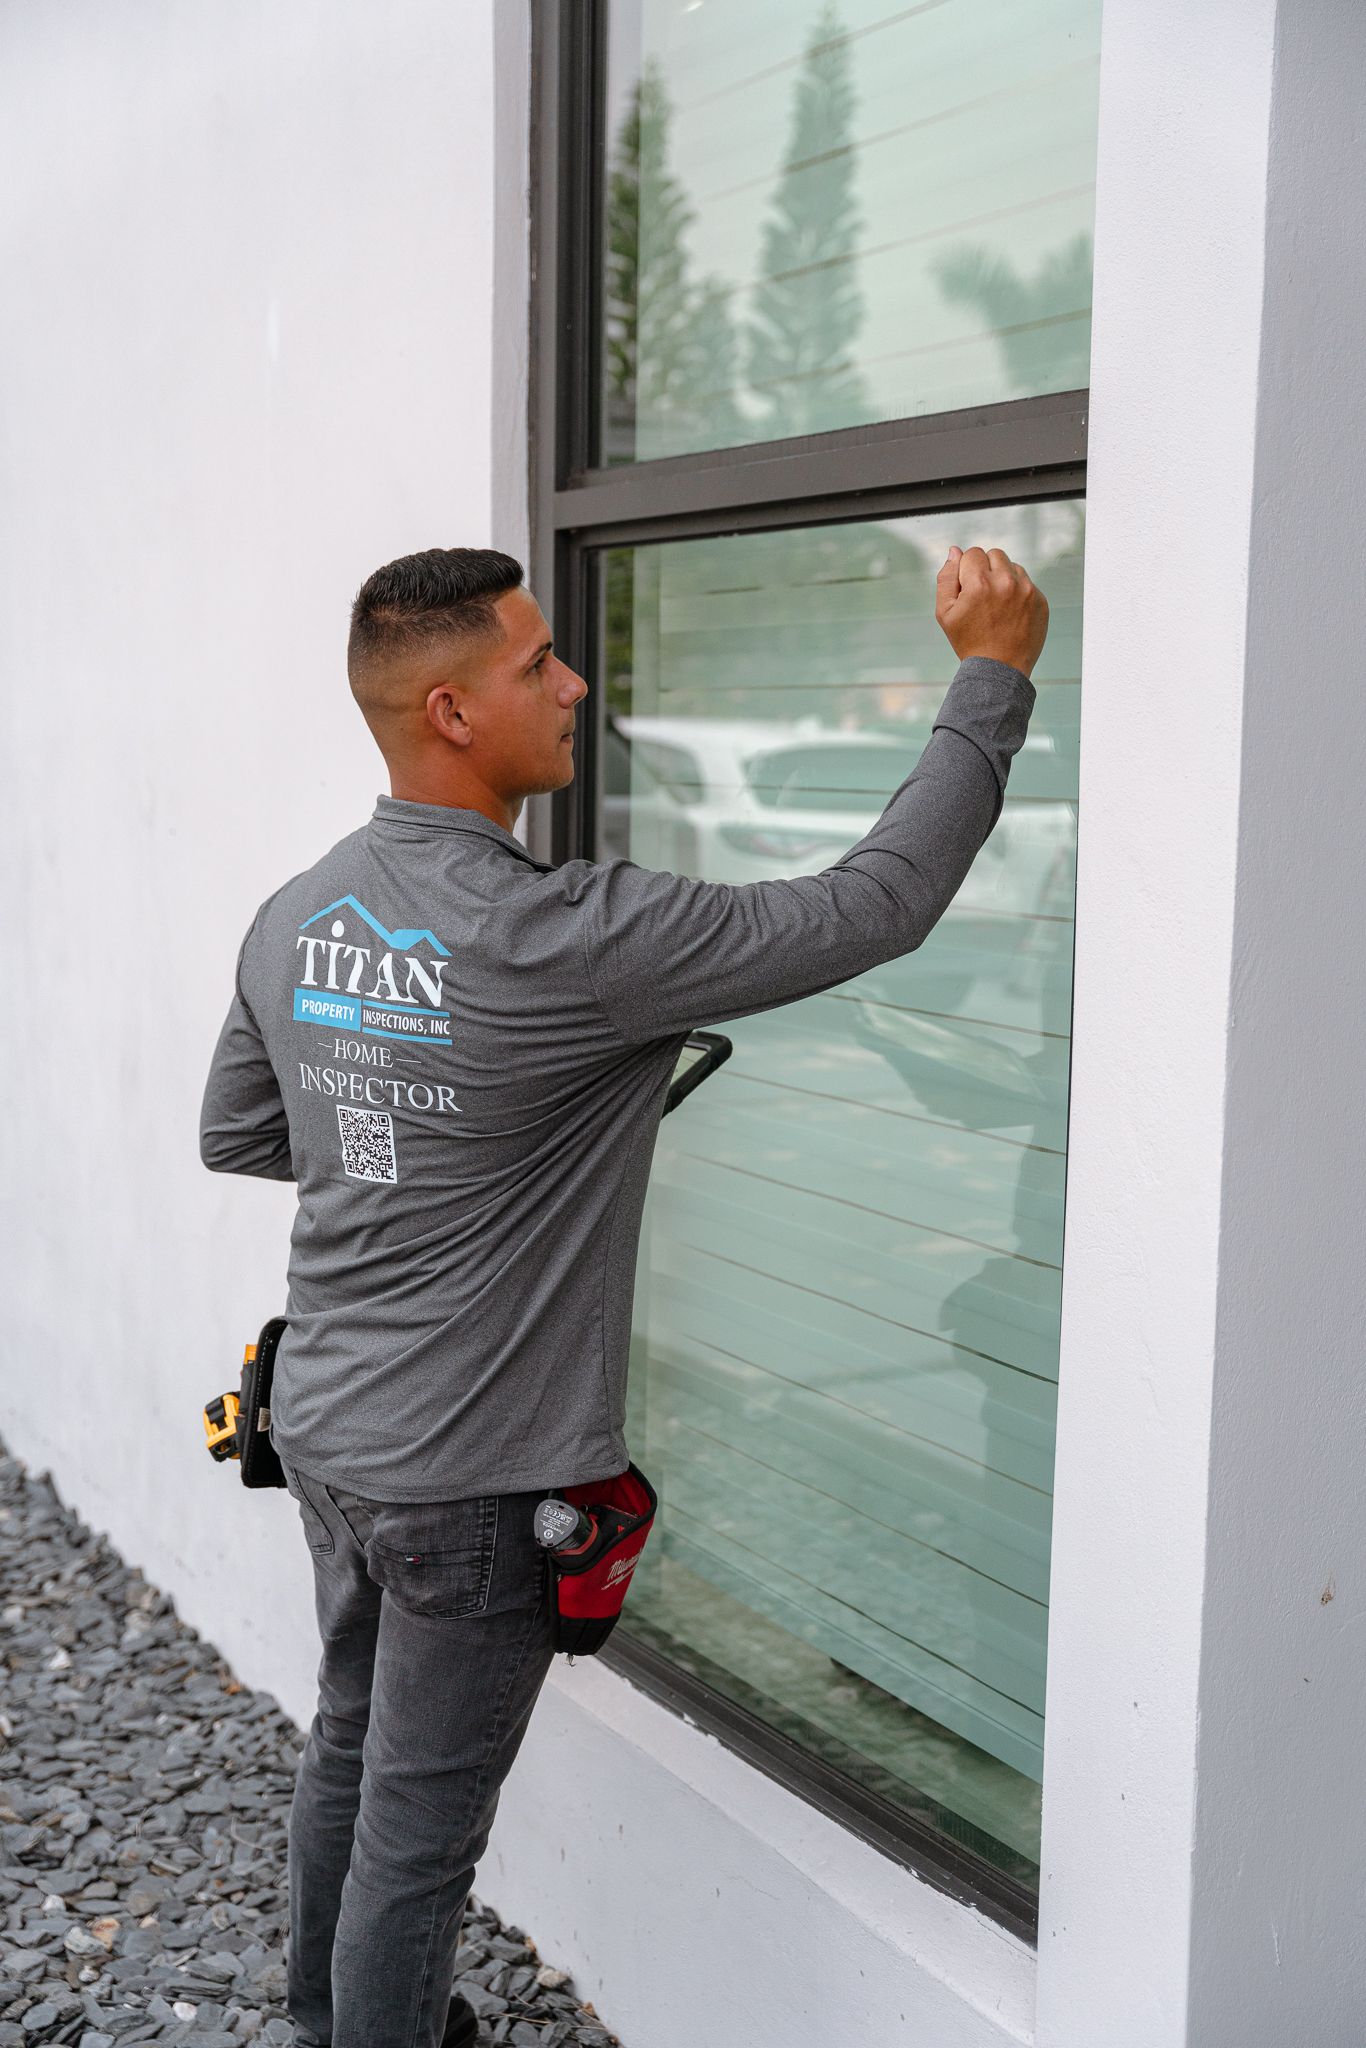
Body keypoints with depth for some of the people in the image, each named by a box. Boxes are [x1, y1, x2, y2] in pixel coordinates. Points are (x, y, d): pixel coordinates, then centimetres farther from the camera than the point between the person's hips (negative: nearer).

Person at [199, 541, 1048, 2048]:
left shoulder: (293, 919, -2)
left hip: (322, 1426, 8)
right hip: (465, 1475, -8)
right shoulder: (560, 942, -26)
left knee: (349, 1750, 25)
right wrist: (992, 678, -12)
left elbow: (233, 1133, 13)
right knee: (419, 1823, 9)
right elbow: (871, 907, -21)